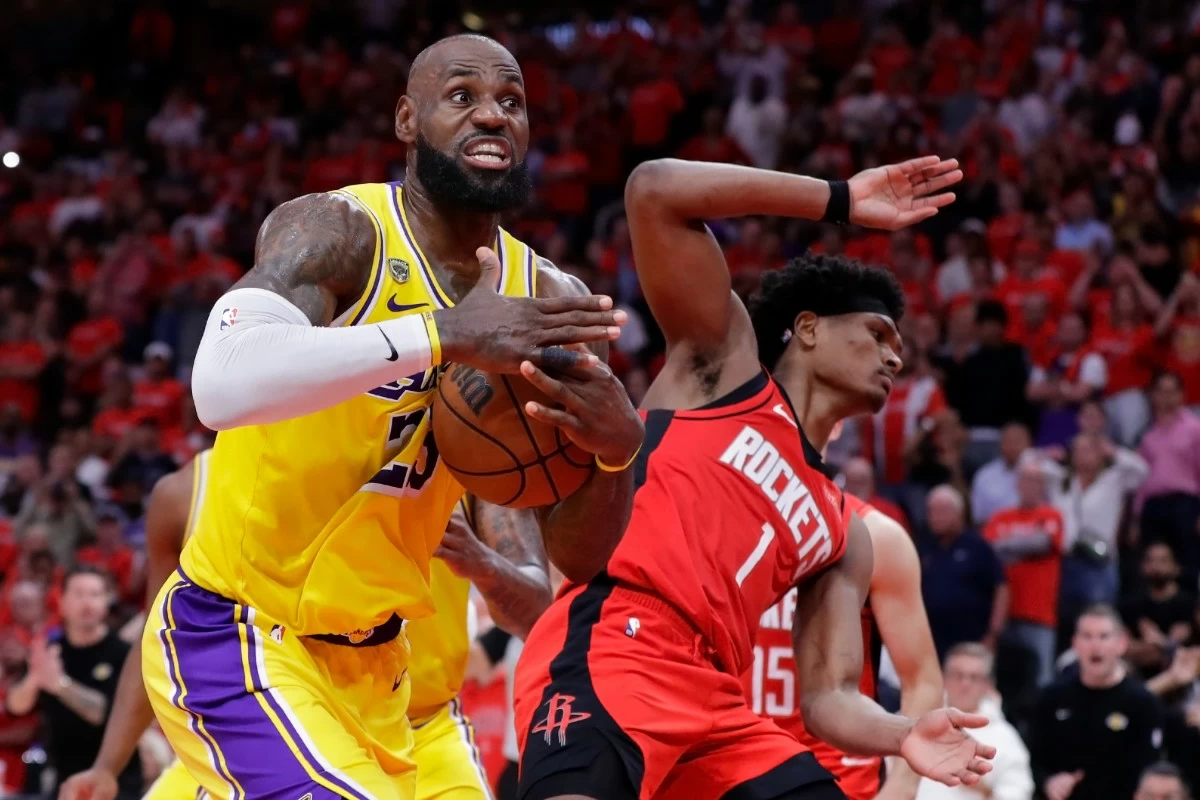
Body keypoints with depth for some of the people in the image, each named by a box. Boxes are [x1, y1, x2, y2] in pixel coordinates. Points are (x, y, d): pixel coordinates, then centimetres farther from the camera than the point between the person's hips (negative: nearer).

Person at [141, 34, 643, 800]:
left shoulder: (547, 300, 0)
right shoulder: (337, 232, -18)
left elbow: (580, 556, -2)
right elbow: (224, 384, -39)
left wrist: (618, 447, -24)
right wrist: (445, 334, -40)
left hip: (373, 660, 7)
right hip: (236, 639, -7)